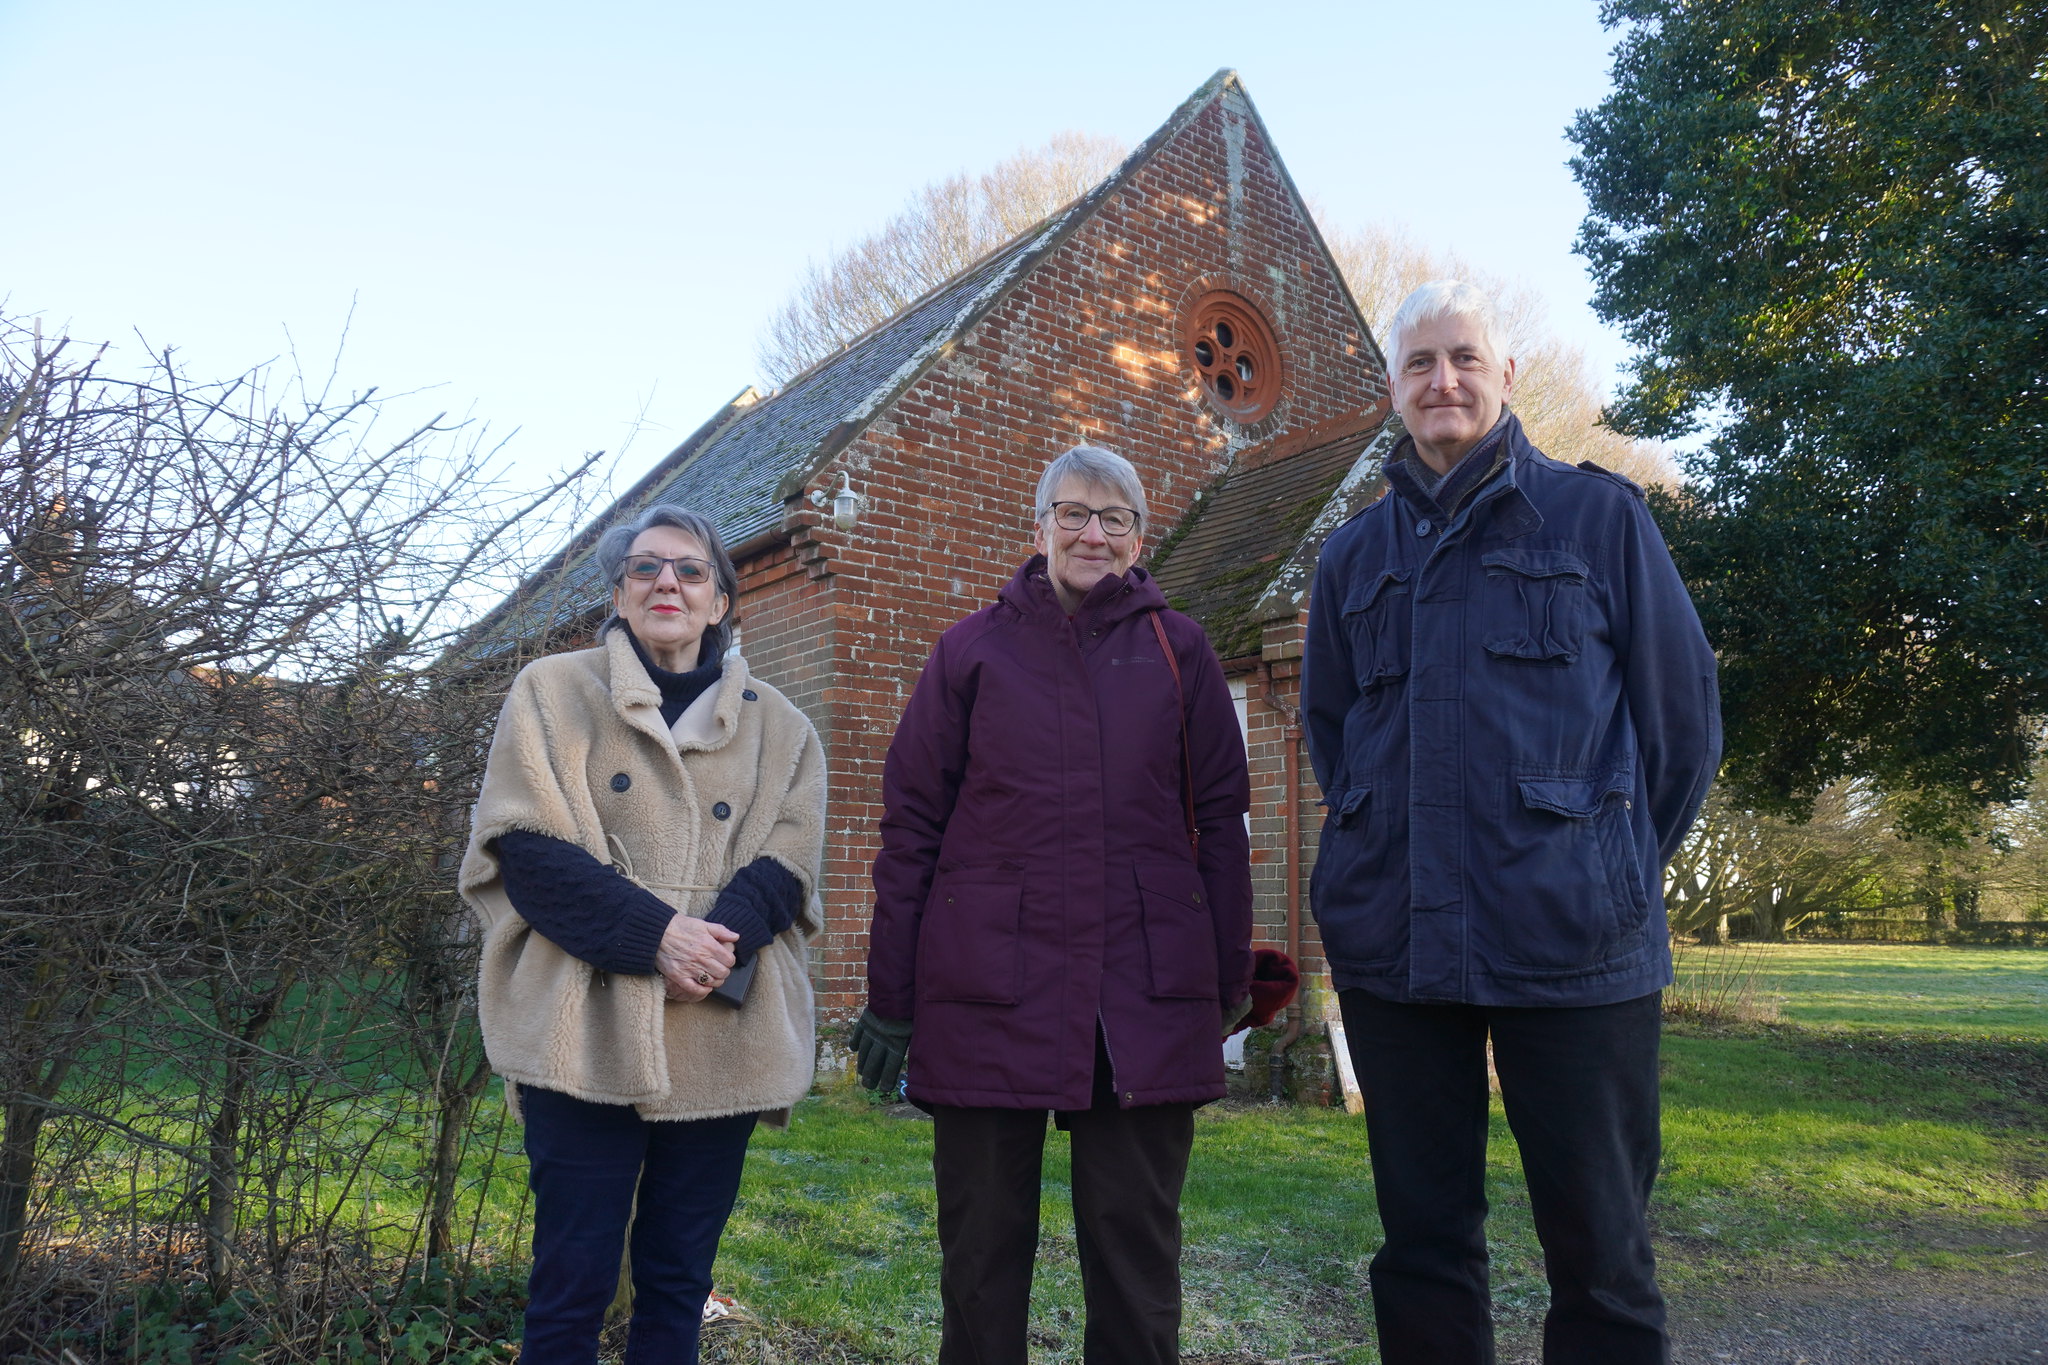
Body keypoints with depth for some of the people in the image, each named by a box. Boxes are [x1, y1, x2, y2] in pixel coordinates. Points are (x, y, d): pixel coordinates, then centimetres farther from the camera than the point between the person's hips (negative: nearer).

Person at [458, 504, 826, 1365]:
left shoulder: (778, 726, 13)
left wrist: (720, 940, -17)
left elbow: (786, 866, 4)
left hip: (722, 1037, 2)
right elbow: (524, 845, -4)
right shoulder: (553, 693, 8)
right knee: (573, 1280, 2)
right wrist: (655, 934, -17)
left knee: (679, 1280, 11)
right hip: (587, 1033, -2)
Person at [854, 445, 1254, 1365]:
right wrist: (890, 1000, 1)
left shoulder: (1178, 650, 8)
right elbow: (911, 826, 4)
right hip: (989, 994, 0)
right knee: (982, 1254, 11)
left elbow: (1220, 822, 7)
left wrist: (1230, 986, 4)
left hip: (1145, 1001, 1)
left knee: (1137, 1254, 10)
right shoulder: (973, 650, 6)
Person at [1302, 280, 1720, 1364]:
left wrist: (1613, 869, 6)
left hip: (1572, 943, -2)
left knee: (1598, 1240, 5)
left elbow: (1682, 710, 6)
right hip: (1392, 941, 3)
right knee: (1422, 1242, 12)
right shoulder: (1354, 555, 13)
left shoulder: (1597, 514, 5)